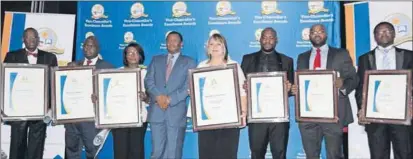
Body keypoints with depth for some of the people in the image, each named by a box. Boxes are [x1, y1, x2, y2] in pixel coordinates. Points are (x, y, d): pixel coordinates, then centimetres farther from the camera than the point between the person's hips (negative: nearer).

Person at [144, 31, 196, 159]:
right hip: (156, 111, 2)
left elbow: (189, 86, -2)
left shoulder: (189, 62, 8)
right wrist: (158, 96, -11)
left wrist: (170, 99, -12)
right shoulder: (156, 60, 17)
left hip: (176, 112, -2)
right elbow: (148, 81, 7)